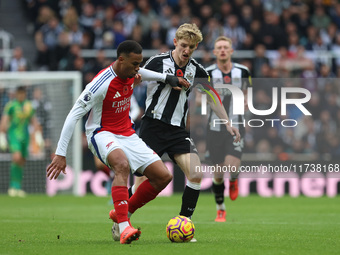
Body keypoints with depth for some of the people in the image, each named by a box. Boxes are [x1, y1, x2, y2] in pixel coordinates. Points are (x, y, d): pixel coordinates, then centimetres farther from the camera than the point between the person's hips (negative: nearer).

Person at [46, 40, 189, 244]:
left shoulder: (131, 73, -2)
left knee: (163, 176, -3)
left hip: (127, 134, 8)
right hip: (102, 135, -8)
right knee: (122, 164, -40)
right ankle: (124, 227, -43)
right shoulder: (102, 84, -24)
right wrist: (61, 154, -25)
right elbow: (74, 115, -23)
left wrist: (167, 78, 26)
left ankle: (122, 213, 12)